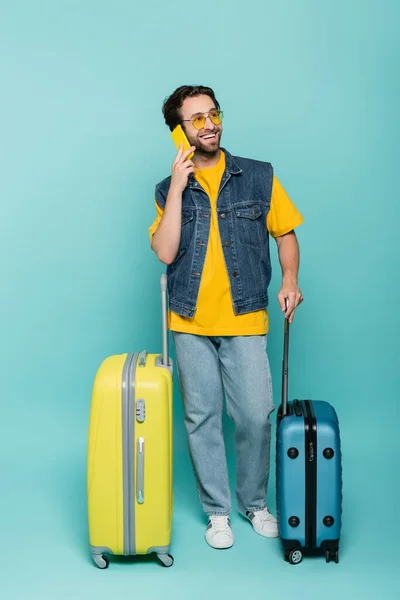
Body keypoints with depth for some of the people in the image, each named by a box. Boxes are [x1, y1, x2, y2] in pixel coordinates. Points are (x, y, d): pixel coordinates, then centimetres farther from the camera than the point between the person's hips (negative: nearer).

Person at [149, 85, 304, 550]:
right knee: (202, 418, 7)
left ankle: (254, 502, 24)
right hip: (191, 324, 1)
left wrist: (289, 280, -8)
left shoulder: (259, 177, 3)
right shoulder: (169, 190, 5)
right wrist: (178, 187, -10)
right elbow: (165, 252, -8)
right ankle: (217, 511, 22)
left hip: (245, 321, -1)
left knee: (255, 416, 1)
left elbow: (286, 234, 9)